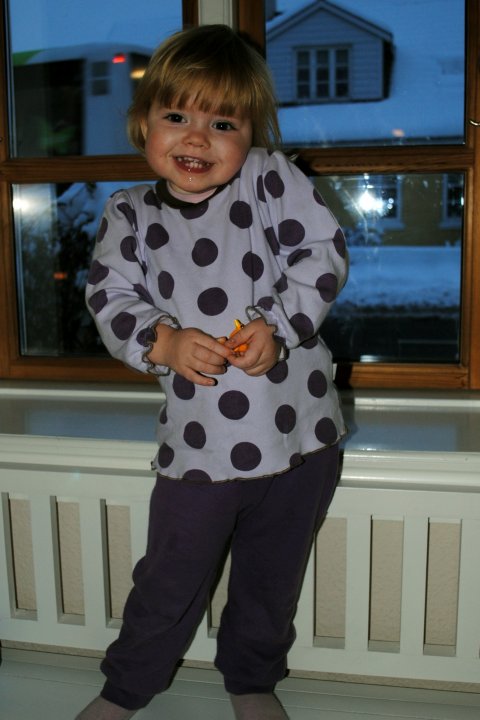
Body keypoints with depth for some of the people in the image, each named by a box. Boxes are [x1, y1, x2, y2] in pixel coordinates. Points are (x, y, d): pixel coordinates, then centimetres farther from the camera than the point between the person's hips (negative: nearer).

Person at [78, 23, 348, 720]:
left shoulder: (270, 177, -2)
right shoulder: (131, 215, 3)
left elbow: (324, 252, -4)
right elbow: (111, 297, -1)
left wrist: (277, 326, -17)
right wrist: (164, 342, -19)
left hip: (299, 429, 1)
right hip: (200, 439, 0)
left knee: (273, 576, 19)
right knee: (172, 578, 12)